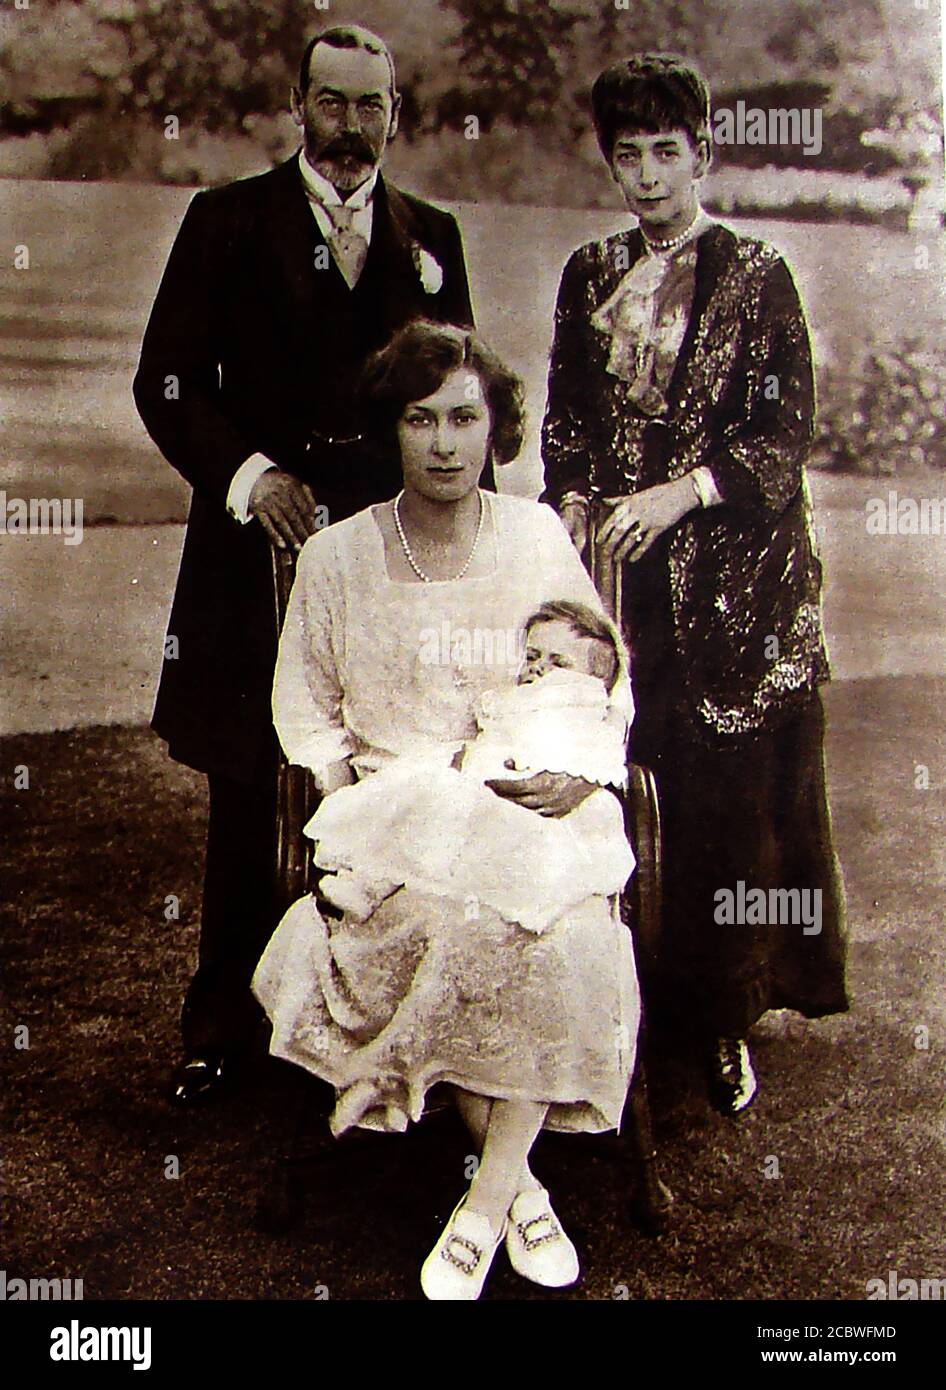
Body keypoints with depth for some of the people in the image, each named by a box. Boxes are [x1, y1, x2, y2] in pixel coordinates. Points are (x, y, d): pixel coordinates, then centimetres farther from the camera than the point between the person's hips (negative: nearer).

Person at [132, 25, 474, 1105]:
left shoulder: (431, 236, 13)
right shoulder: (228, 221, 6)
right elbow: (167, 381, 0)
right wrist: (246, 473, -14)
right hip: (259, 535, -1)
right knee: (245, 796, 6)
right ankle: (221, 1024, 19)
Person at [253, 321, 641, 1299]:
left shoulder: (540, 538, 4)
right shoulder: (335, 559, 2)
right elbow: (304, 710, 9)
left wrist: (584, 771, -6)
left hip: (529, 807, 1)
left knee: (565, 940, -29)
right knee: (445, 927, -32)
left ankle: (485, 1200, -13)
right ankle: (516, 1177, -10)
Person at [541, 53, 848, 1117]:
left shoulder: (755, 277, 0)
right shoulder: (591, 274, 13)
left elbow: (786, 432, -5)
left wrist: (680, 493, -16)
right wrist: (573, 503, 0)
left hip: (735, 573, -3)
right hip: (620, 566, 3)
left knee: (735, 797, 0)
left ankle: (730, 1019, 14)